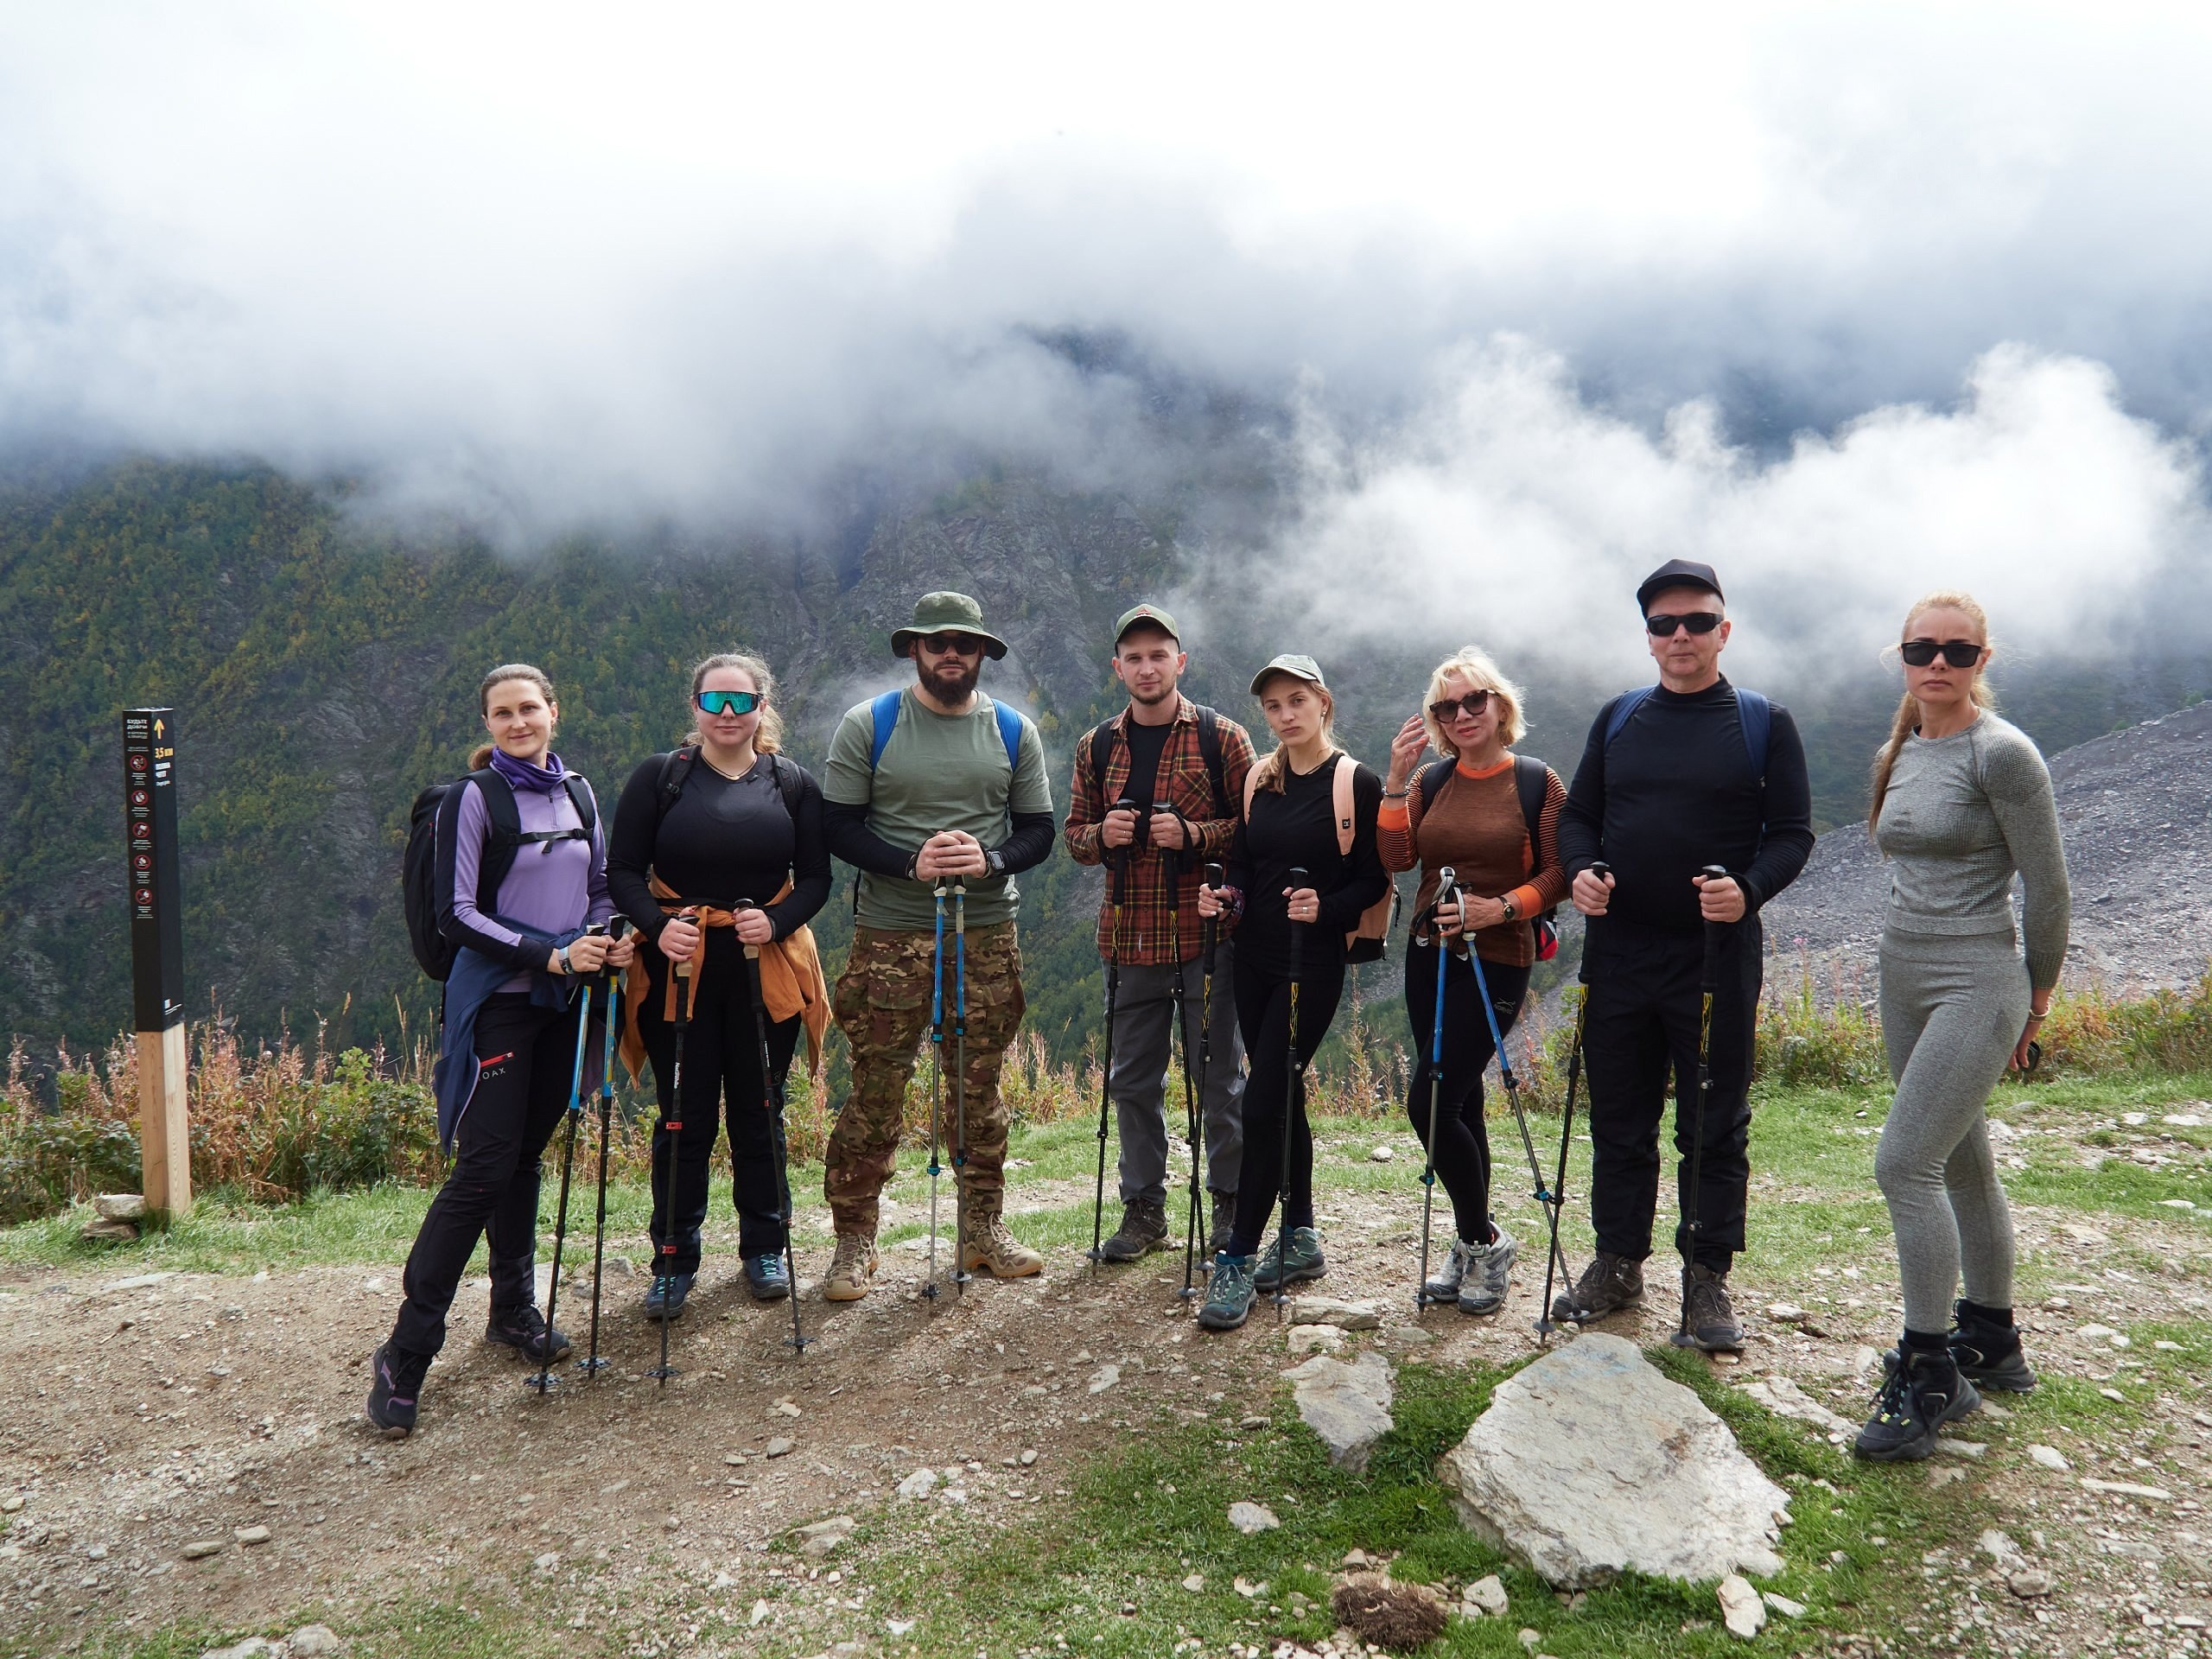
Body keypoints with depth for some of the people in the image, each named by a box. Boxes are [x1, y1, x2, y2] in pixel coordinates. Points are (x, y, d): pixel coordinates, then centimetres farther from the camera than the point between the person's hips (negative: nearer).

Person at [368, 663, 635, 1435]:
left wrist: (611, 939, -1)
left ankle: (514, 1309, 28)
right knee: (483, 1168, -10)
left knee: (526, 1156, 14)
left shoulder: (577, 793, 10)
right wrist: (549, 955, -18)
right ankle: (405, 1354, -3)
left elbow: (599, 888, 19)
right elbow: (456, 914, -11)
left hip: (563, 1002, 6)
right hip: (498, 1001, -5)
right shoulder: (474, 797, -7)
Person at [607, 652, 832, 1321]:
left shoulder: (792, 783, 5)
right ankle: (673, 1260, 17)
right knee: (684, 1119, 3)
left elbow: (815, 877, 4)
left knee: (758, 1114, 11)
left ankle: (764, 1249, 26)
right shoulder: (659, 777, 1)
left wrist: (776, 922, -15)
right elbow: (623, 870, -2)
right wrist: (657, 927, -20)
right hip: (678, 967, -1)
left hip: (767, 969, 1)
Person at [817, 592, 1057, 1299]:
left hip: (987, 933, 2)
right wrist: (910, 862, -17)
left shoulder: (1014, 731, 8)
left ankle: (984, 1232, 22)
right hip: (889, 933, -2)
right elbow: (837, 826, -2)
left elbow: (1038, 831, 8)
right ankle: (854, 1241, 11)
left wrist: (990, 858, -13)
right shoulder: (868, 726, 1)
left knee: (980, 1087, 9)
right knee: (876, 1091, -1)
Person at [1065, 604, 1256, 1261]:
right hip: (1131, 936, 4)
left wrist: (1194, 835, -18)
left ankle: (1232, 1201, 21)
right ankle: (1144, 1207, 23)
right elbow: (1074, 832, 15)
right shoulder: (1096, 747, 10)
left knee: (1218, 1076, 5)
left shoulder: (1221, 738, 0)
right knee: (1134, 1079, 10)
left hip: (1208, 933, -3)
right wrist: (1101, 835, -7)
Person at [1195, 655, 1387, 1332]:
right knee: (1282, 1097, 13)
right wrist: (1226, 895, -6)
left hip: (1314, 963, -6)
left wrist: (1325, 907, -23)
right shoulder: (1260, 780, 9)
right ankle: (1299, 1238, 26)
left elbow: (1375, 880, -7)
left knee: (1263, 1102, -10)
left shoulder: (1357, 783, -8)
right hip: (1254, 957, 6)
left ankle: (1239, 1259, -2)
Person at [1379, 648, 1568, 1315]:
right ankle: (1471, 1247, 24)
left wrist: (1501, 907, -19)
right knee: (1457, 1103, 12)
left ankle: (1484, 1241, 7)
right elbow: (1396, 857, -4)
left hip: (1496, 961, -5)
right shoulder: (1431, 780, 8)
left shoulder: (1537, 782, -4)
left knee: (1430, 1102, -12)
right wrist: (1396, 780, -11)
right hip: (1428, 955, 5)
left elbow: (1559, 875, -6)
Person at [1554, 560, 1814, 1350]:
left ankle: (1707, 1278, 18)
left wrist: (1749, 887, -21)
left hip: (1716, 955, -3)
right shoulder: (1617, 718, 10)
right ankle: (1618, 1265, 25)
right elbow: (1578, 813, 13)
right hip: (1618, 951, 3)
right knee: (1619, 1120, 11)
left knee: (1715, 1127, 6)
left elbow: (1792, 833, -2)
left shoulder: (1764, 723, 1)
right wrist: (1580, 869, -8)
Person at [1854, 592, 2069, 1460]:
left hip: (1975, 985, -8)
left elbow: (2046, 885, -9)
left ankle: (1930, 1376, -3)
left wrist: (2036, 1000, 0)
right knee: (1962, 1166, 15)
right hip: (1903, 981, 8)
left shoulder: (2001, 754, -13)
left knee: (1905, 1162, -14)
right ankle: (1992, 1345, 28)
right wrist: (1908, 954, 18)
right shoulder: (1898, 754, 10)